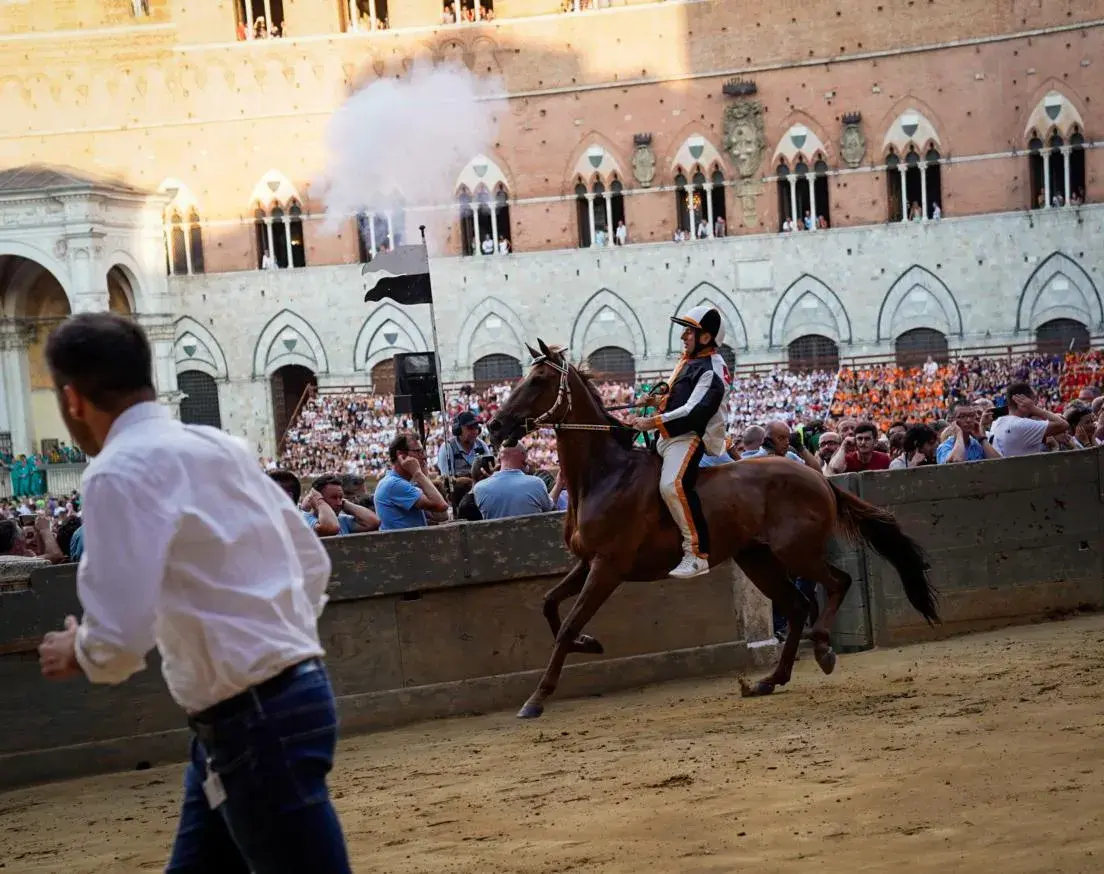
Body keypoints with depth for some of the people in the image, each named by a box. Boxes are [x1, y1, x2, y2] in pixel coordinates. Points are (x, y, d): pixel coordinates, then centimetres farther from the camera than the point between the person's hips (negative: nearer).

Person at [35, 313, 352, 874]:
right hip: (286, 696, 9)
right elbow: (312, 561, 19)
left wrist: (76, 653, 1)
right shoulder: (220, 447, 12)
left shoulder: (120, 472, -14)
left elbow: (120, 639, -20)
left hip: (255, 721, -9)